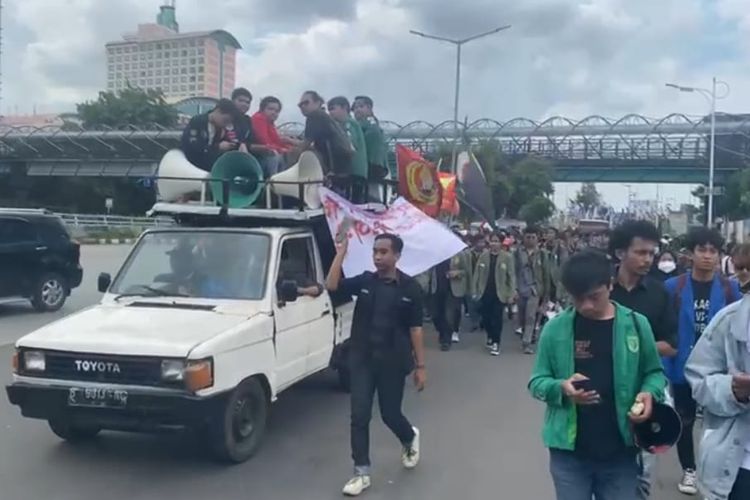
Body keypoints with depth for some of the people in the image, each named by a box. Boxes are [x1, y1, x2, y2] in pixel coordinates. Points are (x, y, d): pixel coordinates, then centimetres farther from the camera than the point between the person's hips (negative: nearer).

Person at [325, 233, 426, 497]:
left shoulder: (410, 287, -6)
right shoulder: (364, 281, 1)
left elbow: (415, 329, -4)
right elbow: (332, 285, -14)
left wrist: (420, 366, -5)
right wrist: (341, 251, -20)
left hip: (392, 362, -2)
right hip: (362, 360, 2)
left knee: (390, 414, 11)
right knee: (359, 417, 1)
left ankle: (410, 439, 46)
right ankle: (362, 473, 13)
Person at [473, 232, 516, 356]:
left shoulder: (507, 257, -5)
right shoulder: (483, 255, 3)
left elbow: (511, 276, -5)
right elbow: (477, 274, 6)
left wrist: (511, 294, -9)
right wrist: (475, 291, 3)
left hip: (499, 294, -3)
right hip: (485, 293, 3)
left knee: (497, 319, 0)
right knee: (486, 318, 8)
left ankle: (496, 343, 12)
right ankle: (490, 337, 34)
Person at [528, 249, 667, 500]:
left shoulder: (636, 324, -3)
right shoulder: (555, 328, -6)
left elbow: (654, 373, 9)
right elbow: (537, 381, 1)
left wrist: (649, 393, -12)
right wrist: (560, 388, -20)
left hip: (620, 452, 1)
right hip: (569, 451, -1)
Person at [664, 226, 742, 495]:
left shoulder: (730, 288, -5)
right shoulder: (673, 287, -8)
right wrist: (665, 368, -9)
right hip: (684, 368, 0)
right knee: (685, 422, 14)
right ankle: (688, 470, 31)